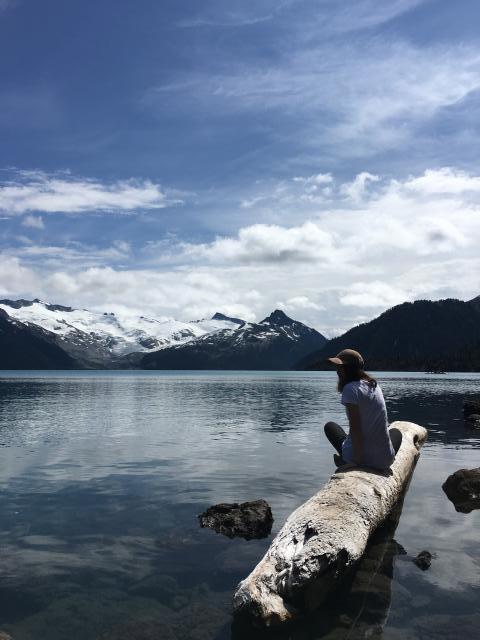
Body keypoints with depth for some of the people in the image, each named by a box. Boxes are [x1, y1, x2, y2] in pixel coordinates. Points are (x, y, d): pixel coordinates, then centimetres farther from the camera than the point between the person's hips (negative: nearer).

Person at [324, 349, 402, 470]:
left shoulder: (350, 389, -14)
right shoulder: (374, 384, 7)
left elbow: (355, 429, -18)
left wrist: (358, 459, -12)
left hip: (358, 455, -5)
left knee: (330, 426, 23)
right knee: (396, 432, 40)